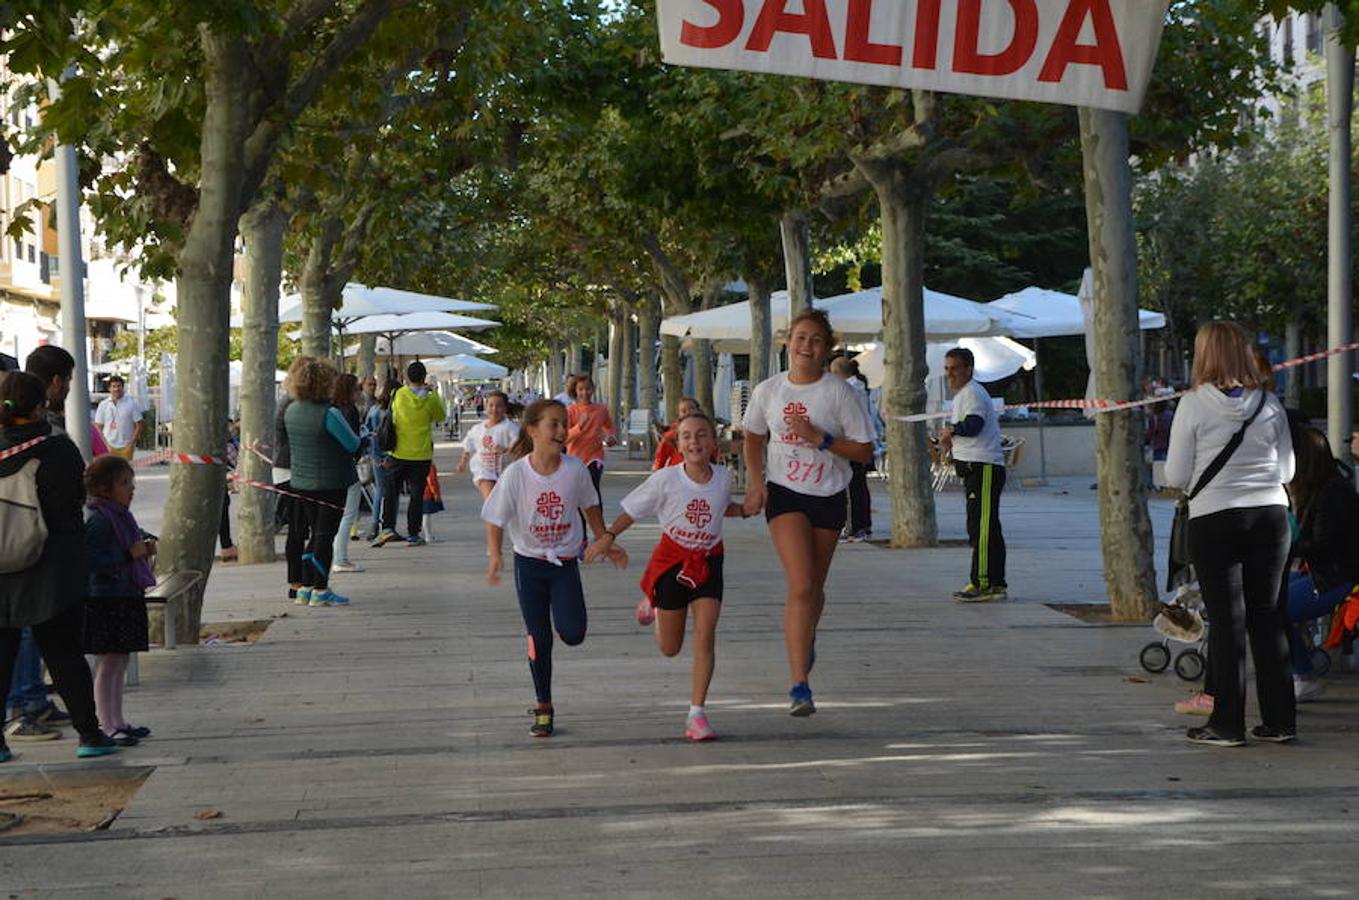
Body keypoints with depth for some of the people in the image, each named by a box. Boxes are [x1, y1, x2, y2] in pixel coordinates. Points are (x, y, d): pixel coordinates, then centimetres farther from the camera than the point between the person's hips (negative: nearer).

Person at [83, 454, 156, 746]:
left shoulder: (123, 515, 13)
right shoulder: (97, 519, -16)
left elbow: (136, 535, 31)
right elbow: (91, 559, -24)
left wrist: (147, 543, 8)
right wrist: (129, 554, -22)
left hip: (128, 598, 10)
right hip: (105, 599, -10)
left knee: (120, 662, 15)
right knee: (107, 664, -5)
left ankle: (117, 720, 23)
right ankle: (107, 726, -1)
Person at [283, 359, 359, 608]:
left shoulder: (292, 410, 4)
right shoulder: (329, 414, -18)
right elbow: (353, 444, -12)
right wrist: (358, 440, 10)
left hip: (301, 482, 7)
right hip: (331, 483, -7)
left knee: (314, 534, 15)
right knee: (325, 535, -1)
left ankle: (303, 588, 17)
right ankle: (320, 590, -1)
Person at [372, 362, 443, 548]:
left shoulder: (399, 395, -5)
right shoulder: (430, 398, -7)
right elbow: (440, 416, 9)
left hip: (398, 454, 0)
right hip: (421, 455, 0)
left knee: (390, 492, 11)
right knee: (416, 495, 7)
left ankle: (388, 527, -3)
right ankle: (413, 535, 7)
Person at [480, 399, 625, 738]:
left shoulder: (575, 468, -11)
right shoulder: (516, 473, -16)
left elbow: (590, 507, 7)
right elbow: (496, 520, -9)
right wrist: (495, 556, -22)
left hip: (565, 561, 1)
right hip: (529, 562, -1)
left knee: (573, 634, -13)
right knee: (539, 639, 4)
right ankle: (543, 708, 18)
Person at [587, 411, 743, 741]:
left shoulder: (723, 478, -6)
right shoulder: (666, 479, -15)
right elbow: (632, 510, -5)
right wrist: (609, 537, -15)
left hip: (709, 562, 1)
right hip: (672, 561, -1)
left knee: (706, 634, -13)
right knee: (670, 648, 10)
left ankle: (697, 713, -7)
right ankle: (653, 604, 45)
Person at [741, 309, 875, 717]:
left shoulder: (839, 393, -8)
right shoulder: (768, 391, -1)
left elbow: (864, 450, -7)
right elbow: (753, 437, 15)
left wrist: (820, 438, -19)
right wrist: (756, 482, 2)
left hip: (829, 497, 1)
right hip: (784, 494, -1)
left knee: (814, 588, 14)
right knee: (800, 587, -16)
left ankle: (806, 639, 49)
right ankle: (799, 685, -18)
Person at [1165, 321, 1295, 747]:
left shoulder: (1194, 405, -8)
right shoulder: (1270, 404, 2)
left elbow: (1175, 476, -5)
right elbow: (1287, 470, 9)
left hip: (1215, 520, -3)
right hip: (1270, 516, 3)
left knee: (1227, 619, 1)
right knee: (1267, 615, 10)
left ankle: (1227, 723, 4)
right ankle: (1279, 719, 14)